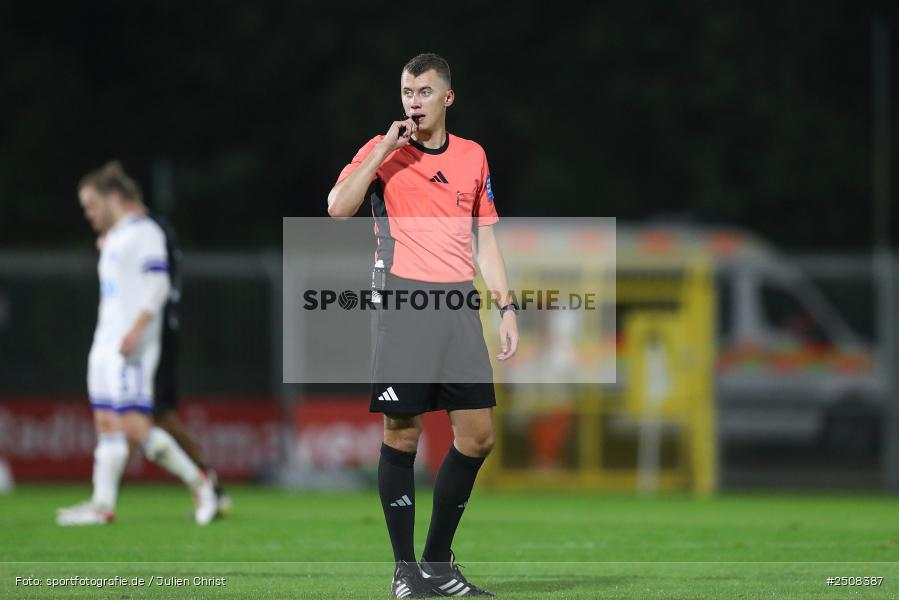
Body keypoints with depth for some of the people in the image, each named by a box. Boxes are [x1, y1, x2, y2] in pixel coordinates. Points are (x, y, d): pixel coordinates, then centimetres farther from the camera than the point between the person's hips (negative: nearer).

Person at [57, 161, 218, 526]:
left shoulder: (144, 232, -6)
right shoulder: (112, 240, 21)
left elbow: (158, 284, -15)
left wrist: (136, 330, -24)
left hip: (131, 347, -9)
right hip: (105, 344, 9)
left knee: (135, 426, -15)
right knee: (106, 424, 3)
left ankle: (199, 483, -5)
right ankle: (103, 505, 0)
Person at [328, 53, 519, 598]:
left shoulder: (472, 157, 13)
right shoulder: (383, 151, 1)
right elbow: (339, 207, -15)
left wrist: (506, 307, 12)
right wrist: (385, 149, -17)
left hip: (459, 305, 4)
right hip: (402, 302, -4)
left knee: (478, 436, 1)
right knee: (402, 434, -5)